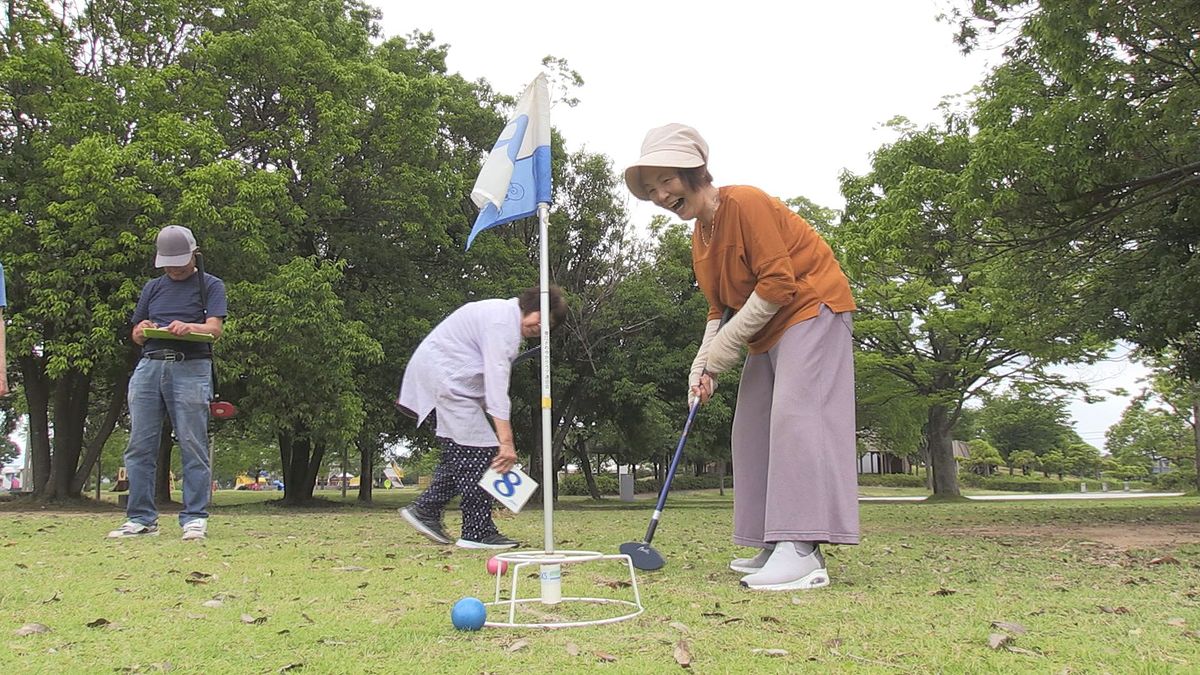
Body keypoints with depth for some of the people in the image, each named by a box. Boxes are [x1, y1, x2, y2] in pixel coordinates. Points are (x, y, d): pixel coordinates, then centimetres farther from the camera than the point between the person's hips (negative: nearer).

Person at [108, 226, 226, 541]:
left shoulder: (211, 285, 12)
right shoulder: (152, 287, 24)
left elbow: (215, 328, -3)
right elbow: (136, 335, 25)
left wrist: (189, 327, -25)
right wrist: (142, 330, 0)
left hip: (191, 369, -4)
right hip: (149, 366, 4)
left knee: (193, 446, -7)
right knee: (139, 446, 0)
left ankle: (195, 518, -4)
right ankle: (141, 518, 6)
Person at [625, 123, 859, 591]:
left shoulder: (744, 203, -19)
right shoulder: (700, 234, 9)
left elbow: (778, 284, -23)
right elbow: (720, 307, 14)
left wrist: (725, 346, -18)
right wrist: (702, 367, 0)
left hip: (811, 308, -10)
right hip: (770, 329, 10)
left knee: (795, 414, -22)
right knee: (754, 429, 7)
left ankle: (803, 552, -28)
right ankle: (775, 547, 10)